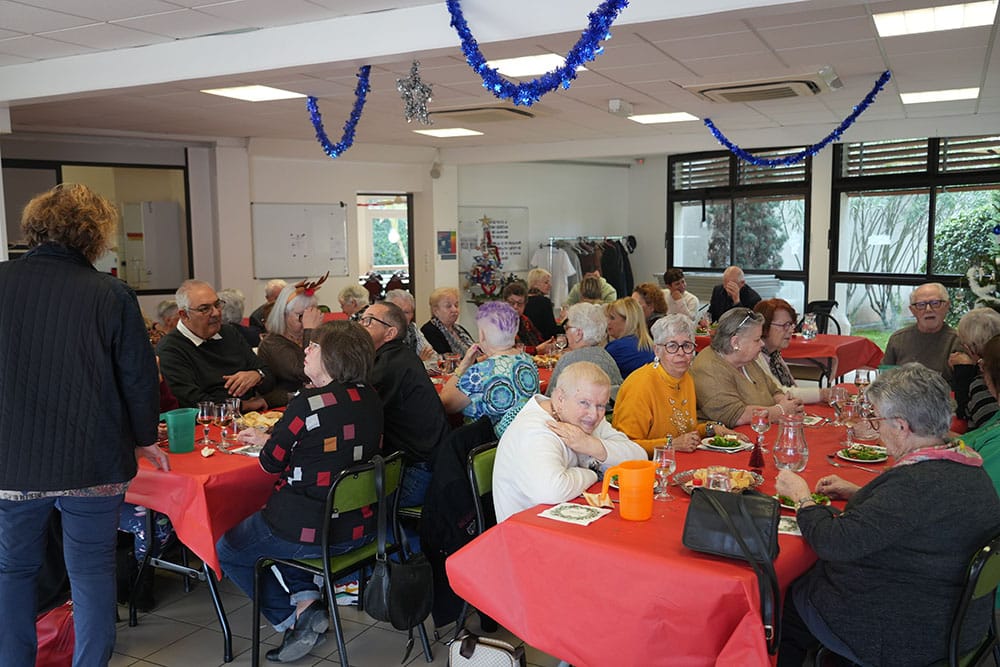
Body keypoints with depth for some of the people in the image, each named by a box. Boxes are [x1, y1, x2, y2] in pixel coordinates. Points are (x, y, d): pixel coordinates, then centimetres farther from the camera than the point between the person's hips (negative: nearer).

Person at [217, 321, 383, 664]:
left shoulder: (308, 404, -22)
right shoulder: (369, 398, -1)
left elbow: (271, 463, -8)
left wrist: (266, 441, 14)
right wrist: (269, 438, 20)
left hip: (313, 533, -7)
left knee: (227, 550, 19)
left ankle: (292, 619, 10)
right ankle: (306, 599, 17)